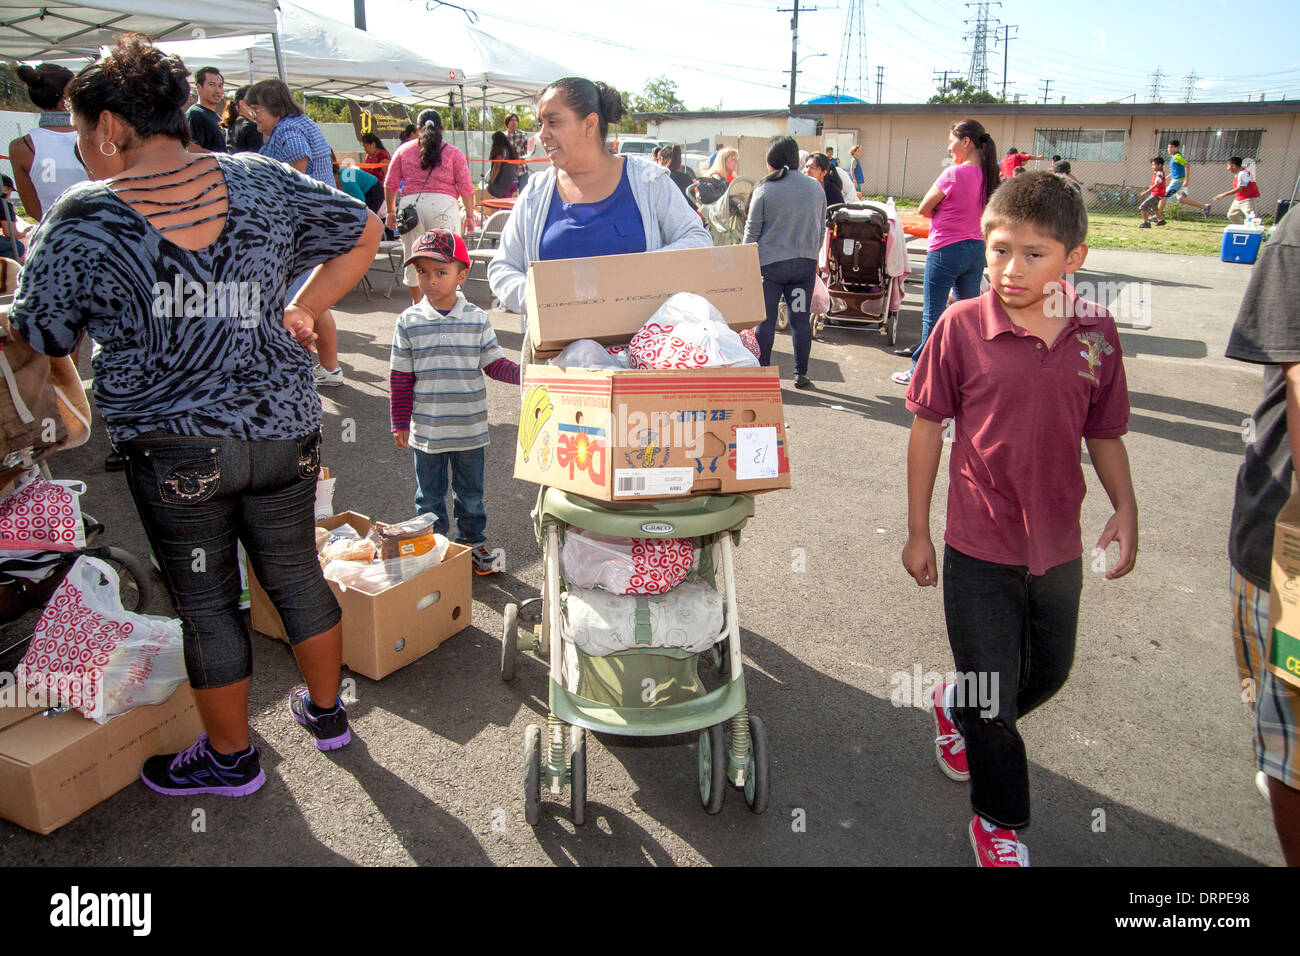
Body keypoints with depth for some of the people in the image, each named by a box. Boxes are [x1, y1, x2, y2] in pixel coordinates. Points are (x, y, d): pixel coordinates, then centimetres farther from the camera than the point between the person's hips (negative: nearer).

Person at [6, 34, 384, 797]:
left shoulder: (84, 218, -8)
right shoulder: (262, 183, 0)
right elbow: (364, 233, 9)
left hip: (173, 445, -3)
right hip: (283, 428, 4)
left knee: (206, 602, 12)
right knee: (296, 574, 19)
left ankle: (231, 757, 29)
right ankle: (327, 711, 37)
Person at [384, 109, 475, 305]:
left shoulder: (404, 150, 13)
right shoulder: (453, 153, 8)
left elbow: (390, 184, 12)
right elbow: (466, 188, 3)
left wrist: (391, 211, 20)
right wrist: (469, 215, 10)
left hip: (410, 203, 2)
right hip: (442, 203, -2)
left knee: (412, 255, 13)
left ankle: (417, 302, 23)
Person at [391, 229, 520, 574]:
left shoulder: (477, 319, -4)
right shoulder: (409, 322, -5)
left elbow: (495, 364, 1)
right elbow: (400, 378, -1)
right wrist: (401, 424, 0)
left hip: (470, 429, 1)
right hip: (426, 430, 0)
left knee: (471, 493, 16)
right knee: (429, 496, 14)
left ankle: (472, 543, 35)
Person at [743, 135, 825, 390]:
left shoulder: (764, 190, -6)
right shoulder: (816, 188, 7)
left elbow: (752, 232, -3)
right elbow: (822, 229, 15)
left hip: (770, 263, -4)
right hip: (805, 263, 4)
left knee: (765, 321, 3)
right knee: (800, 318, 9)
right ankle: (801, 374, 15)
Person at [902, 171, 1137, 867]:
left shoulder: (1096, 333, -4)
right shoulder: (962, 326, -14)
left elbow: (1104, 433, 8)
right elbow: (928, 429, -7)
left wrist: (1125, 509, -2)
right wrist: (917, 533, -4)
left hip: (1059, 548, 4)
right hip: (979, 553, -4)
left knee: (1048, 673, 24)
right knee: (993, 700, 8)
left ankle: (956, 708, 54)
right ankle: (998, 822, 33)